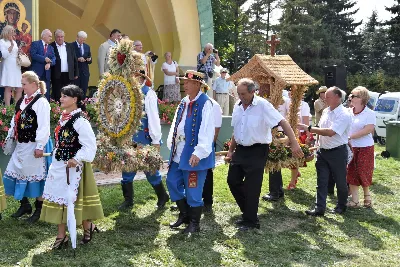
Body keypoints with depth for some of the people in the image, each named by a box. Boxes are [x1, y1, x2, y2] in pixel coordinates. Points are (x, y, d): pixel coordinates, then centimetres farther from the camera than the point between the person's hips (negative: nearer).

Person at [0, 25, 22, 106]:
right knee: (8, 88, -10)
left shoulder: (14, 42, 18)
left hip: (16, 68, 7)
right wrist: (11, 45, -15)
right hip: (8, 68, -7)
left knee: (19, 89, 2)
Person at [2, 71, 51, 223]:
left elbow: (43, 127, -19)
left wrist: (40, 147, -21)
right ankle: (25, 205, 27)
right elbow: (15, 120, 20)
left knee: (35, 176, 1)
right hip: (20, 145, 9)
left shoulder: (41, 102, -14)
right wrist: (10, 137, 17)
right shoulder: (22, 101, 12)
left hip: (33, 146, -9)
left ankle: (39, 209, 15)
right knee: (14, 174, 13)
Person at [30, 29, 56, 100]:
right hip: (36, 73, -5)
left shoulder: (51, 48, 19)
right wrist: (44, 59, -14)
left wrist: (49, 63, -14)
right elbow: (33, 55, -12)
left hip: (46, 74, 5)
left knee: (46, 94, 5)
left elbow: (54, 59, 7)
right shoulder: (35, 44, 2)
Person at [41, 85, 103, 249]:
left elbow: (90, 145, -21)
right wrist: (56, 156, 18)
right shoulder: (63, 118, 9)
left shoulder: (80, 121, -18)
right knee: (59, 197, 10)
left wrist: (77, 159, -27)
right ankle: (61, 236, 20)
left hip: (72, 166, -9)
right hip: (59, 165, 9)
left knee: (73, 198, 1)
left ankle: (88, 227, 25)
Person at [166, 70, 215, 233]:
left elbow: (207, 130, -20)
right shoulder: (184, 102, 13)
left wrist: (199, 152, -25)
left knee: (193, 189, 0)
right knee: (172, 181, 14)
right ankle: (184, 214, 32)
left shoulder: (205, 103, -14)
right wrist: (172, 144, 10)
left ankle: (194, 223, 17)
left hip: (194, 154, -9)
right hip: (179, 152, 9)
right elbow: (176, 123, 17)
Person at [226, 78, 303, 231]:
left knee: (251, 187, -1)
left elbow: (283, 123, -20)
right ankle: (247, 211, 29)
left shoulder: (262, 105, -16)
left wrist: (294, 144, -29)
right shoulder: (237, 106, 5)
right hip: (240, 150, 7)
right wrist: (230, 151, 17)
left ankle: (250, 221, 16)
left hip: (257, 151, -7)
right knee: (233, 181, 10)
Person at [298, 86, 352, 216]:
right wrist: (318, 144, 13)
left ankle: (341, 206, 29)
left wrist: (309, 128, -27)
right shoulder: (326, 111, 7)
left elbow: (330, 132, -27)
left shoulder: (344, 114, -18)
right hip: (323, 151, 7)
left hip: (338, 152, -6)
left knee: (340, 181, 11)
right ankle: (319, 208, 7)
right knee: (321, 181, 4)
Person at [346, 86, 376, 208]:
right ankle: (355, 201, 12)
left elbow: (368, 130, -19)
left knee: (363, 174, 4)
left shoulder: (369, 114, -8)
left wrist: (350, 137, -21)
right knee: (351, 174, 4)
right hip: (349, 148, 4)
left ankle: (367, 196, 27)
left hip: (365, 148, -4)